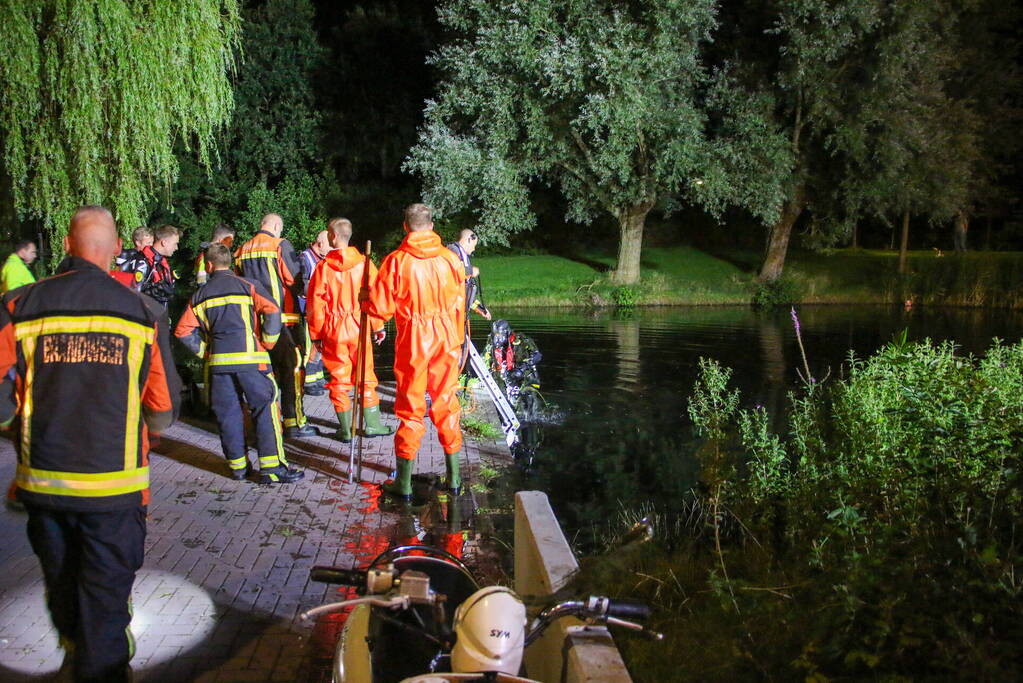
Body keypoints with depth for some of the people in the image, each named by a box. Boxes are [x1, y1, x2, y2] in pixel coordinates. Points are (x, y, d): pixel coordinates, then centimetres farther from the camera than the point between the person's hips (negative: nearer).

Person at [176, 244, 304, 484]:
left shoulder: (200, 295, 13)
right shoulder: (247, 286, 3)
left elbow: (183, 331, 9)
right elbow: (272, 311, -12)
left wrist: (204, 351, 15)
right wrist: (267, 342, -2)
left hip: (218, 363, 3)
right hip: (250, 359, -3)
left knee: (227, 413, 11)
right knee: (265, 410, -1)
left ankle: (238, 466, 18)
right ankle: (272, 468, -5)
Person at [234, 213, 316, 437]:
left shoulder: (242, 250, 14)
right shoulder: (280, 245, -6)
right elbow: (295, 280, -9)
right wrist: (303, 292, 9)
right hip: (281, 317, -6)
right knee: (292, 367, -2)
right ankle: (293, 422, -3)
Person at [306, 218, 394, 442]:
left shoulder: (323, 267, -4)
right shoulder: (363, 263, -2)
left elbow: (315, 304, -2)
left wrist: (316, 335, 6)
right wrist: (378, 327, 8)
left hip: (332, 331, -1)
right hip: (359, 328, 1)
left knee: (338, 380, 7)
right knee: (365, 376, 10)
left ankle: (346, 429, 10)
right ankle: (372, 424, 15)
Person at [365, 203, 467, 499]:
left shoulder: (396, 261, -9)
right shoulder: (451, 259, 1)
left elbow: (381, 308, -10)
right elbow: (459, 305, 7)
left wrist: (365, 302, 12)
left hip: (412, 341, -3)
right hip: (446, 340, 3)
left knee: (410, 408, 5)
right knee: (446, 404, 12)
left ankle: (404, 483, 11)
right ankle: (454, 477, 19)